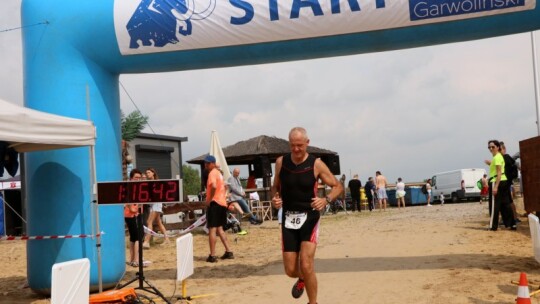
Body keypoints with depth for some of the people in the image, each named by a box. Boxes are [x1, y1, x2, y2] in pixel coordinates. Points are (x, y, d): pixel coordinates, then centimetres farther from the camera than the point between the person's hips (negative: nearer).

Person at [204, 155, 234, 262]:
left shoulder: (212, 173, -11)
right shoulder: (218, 173, 20)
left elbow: (214, 186, -29)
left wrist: (209, 199, -20)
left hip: (214, 203, -9)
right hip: (222, 203, 9)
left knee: (212, 229, -7)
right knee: (219, 229, 17)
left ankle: (212, 256, -7)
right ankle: (229, 251, 15)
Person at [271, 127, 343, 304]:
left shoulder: (316, 164, -7)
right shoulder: (281, 162, 1)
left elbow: (338, 186, -1)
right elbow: (275, 186, 15)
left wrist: (326, 200, -20)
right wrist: (274, 198, -7)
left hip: (309, 217, -3)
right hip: (288, 218, 3)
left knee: (306, 266, -14)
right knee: (290, 270, 5)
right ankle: (302, 279, 42)